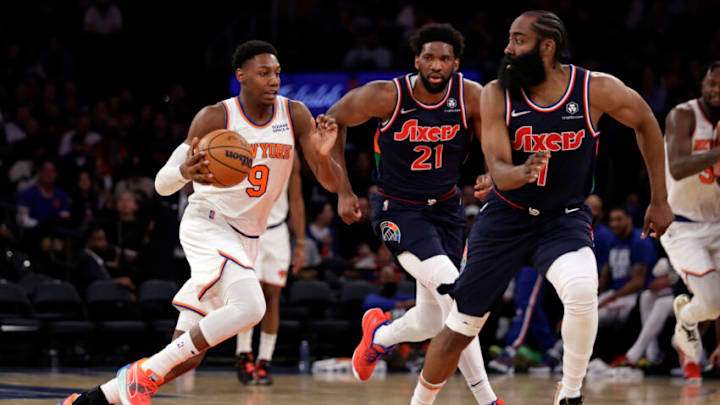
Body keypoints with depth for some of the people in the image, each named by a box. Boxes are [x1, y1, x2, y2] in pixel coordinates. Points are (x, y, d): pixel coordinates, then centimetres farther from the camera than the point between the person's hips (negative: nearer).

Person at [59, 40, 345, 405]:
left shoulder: (295, 115, -1)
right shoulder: (215, 118, -12)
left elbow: (332, 183, -2)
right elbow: (162, 183, -11)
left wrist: (323, 154, -26)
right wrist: (184, 172, -35)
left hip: (244, 240, 6)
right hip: (208, 224, -6)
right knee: (249, 307, -32)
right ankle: (144, 373, -21)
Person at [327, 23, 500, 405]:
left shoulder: (471, 97, -13)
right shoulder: (387, 96, -18)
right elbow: (332, 122, -4)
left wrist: (492, 178, -34)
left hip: (445, 207, 4)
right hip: (398, 210, -4)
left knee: (430, 323, 10)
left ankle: (378, 336, 44)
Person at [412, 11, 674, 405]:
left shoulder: (597, 90, -15)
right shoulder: (497, 95, -12)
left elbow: (646, 124, 3)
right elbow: (498, 172, -18)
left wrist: (659, 200, 6)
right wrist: (523, 172, -43)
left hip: (564, 219, -2)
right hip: (505, 218, 2)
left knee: (582, 290, -34)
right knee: (458, 329, 6)